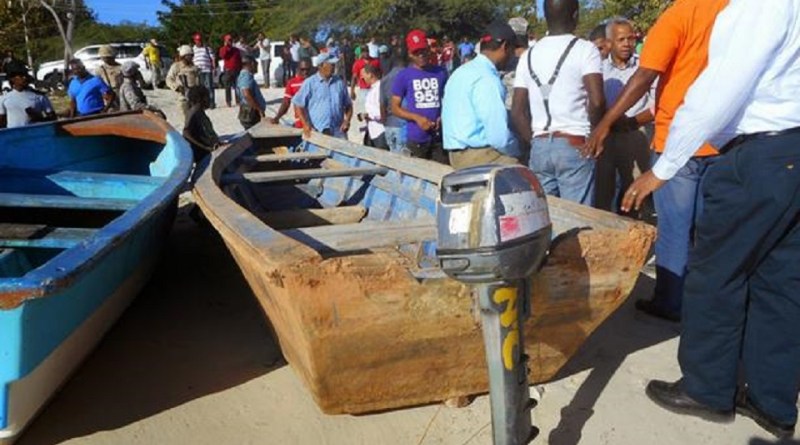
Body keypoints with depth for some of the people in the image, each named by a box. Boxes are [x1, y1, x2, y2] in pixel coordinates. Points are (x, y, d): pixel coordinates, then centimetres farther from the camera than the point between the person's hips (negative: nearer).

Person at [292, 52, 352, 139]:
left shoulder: (340, 82, 10)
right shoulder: (310, 83, 0)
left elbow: (348, 105, 18)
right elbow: (298, 103, 1)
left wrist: (347, 120, 1)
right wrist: (306, 124, -7)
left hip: (338, 132, 3)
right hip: (317, 132, -3)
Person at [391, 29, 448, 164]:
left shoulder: (441, 73, 8)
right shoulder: (404, 76, 2)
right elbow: (395, 107, 3)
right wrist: (417, 118, -13)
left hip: (440, 136, 2)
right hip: (416, 138, -2)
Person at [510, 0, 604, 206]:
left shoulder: (528, 55, 11)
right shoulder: (584, 49, -4)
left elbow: (517, 111, 8)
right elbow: (596, 102, -15)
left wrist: (534, 143, 15)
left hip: (539, 147, 5)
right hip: (574, 146, -4)